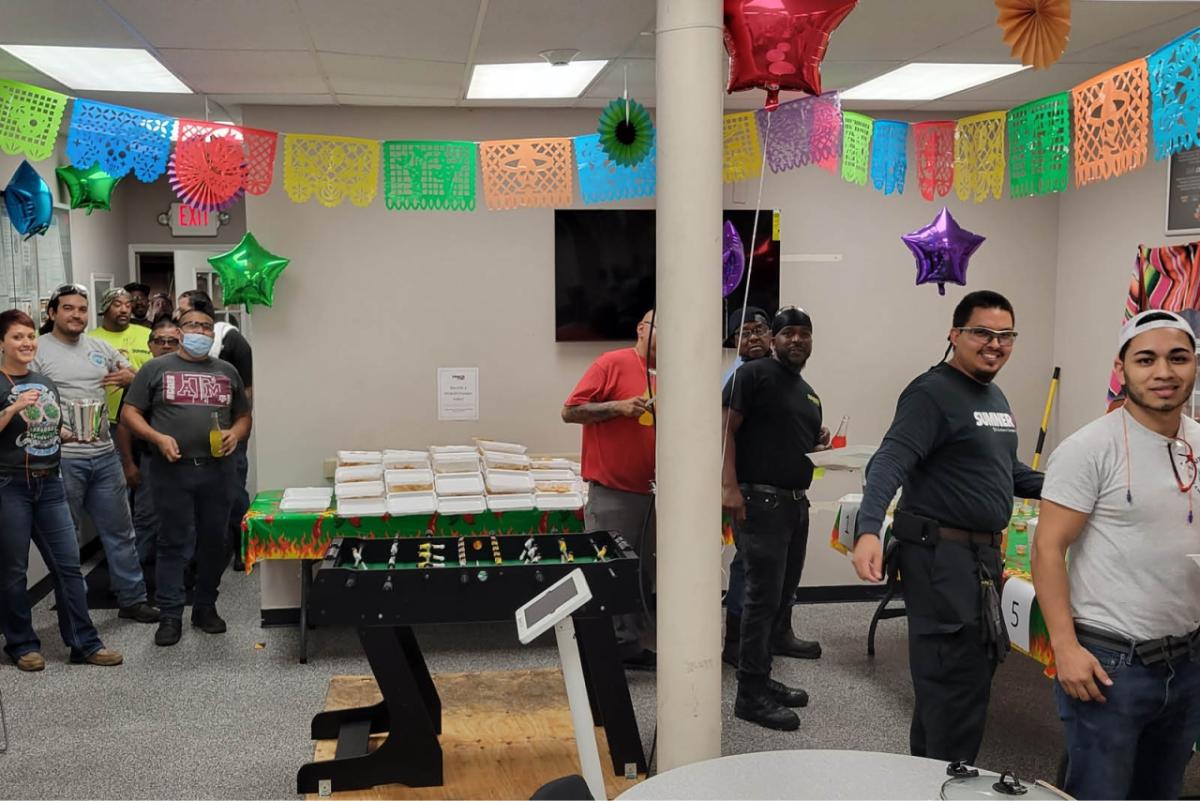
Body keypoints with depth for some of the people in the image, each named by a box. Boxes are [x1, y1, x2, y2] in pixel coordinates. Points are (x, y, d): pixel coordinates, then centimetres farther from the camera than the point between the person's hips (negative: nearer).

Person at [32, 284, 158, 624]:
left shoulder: (100, 348, 12)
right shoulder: (38, 351, -4)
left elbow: (134, 375, 23)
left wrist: (127, 378, 0)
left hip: (104, 455, 6)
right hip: (61, 458, -5)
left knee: (119, 530, 11)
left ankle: (132, 599, 21)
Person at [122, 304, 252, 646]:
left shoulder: (227, 371, 15)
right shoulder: (156, 368, 6)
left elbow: (244, 416, 19)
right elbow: (129, 413, 4)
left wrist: (235, 434, -3)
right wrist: (158, 438, -12)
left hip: (216, 469, 3)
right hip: (172, 469, -3)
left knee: (214, 541, 7)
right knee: (174, 543, -1)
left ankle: (206, 607, 21)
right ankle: (171, 615, 7)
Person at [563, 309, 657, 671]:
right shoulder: (613, 363, -7)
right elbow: (570, 411, -10)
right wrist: (618, 406, -18)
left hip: (651, 492, 7)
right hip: (612, 492, -7)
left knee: (643, 574, 13)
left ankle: (633, 646, 24)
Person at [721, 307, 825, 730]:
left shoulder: (809, 394, 21)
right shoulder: (754, 374, -4)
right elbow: (727, 429, -13)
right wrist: (729, 485, -22)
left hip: (796, 504, 9)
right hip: (759, 502, -9)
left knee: (783, 594, 13)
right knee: (764, 596, -9)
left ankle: (762, 680, 25)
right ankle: (750, 695, -1)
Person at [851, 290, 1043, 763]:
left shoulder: (996, 398, 15)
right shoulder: (932, 394, -14)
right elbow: (891, 463, -26)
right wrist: (868, 530, -40)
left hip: (984, 555, 10)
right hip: (942, 553, -10)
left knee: (977, 669, 19)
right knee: (956, 683, -6)